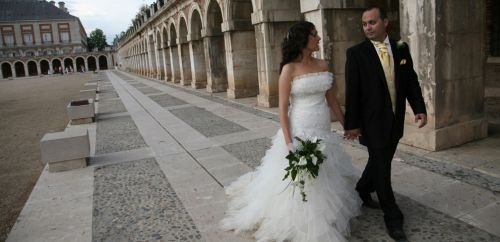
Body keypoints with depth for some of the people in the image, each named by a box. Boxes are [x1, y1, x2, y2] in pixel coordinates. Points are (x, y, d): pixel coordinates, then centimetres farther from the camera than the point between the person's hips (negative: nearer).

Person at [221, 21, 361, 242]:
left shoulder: (322, 65, 6)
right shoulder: (289, 69, -11)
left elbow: (331, 99, 13)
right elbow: (283, 107, -12)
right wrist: (289, 142, -17)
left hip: (324, 131, 6)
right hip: (300, 130, -6)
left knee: (326, 178, 19)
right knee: (299, 181, 4)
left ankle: (326, 219, 42)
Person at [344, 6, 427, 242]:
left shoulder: (401, 48, 4)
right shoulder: (356, 53, -9)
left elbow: (411, 81, 7)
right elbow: (352, 91, -11)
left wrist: (419, 108, -5)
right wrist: (352, 124, -12)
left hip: (395, 121, 5)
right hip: (372, 122, -5)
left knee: (380, 161, 19)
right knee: (381, 168, 2)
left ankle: (362, 192, 44)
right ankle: (393, 218, 15)